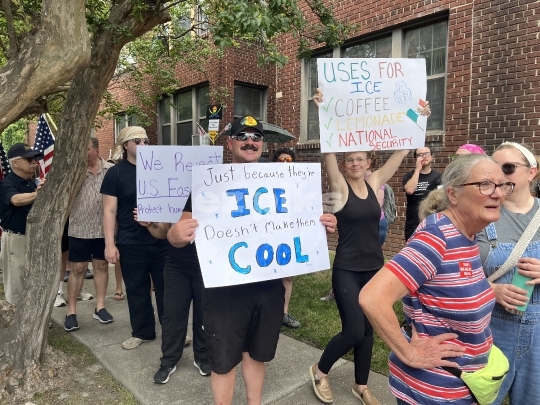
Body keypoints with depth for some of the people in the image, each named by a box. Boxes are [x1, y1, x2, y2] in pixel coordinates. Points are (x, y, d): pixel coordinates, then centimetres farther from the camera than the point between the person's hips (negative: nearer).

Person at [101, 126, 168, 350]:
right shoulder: (115, 173, -1)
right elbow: (109, 211, -4)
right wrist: (110, 244, -9)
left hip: (162, 240, 2)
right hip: (131, 243, -1)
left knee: (166, 287, 9)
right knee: (137, 290, 11)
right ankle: (142, 332, 28)